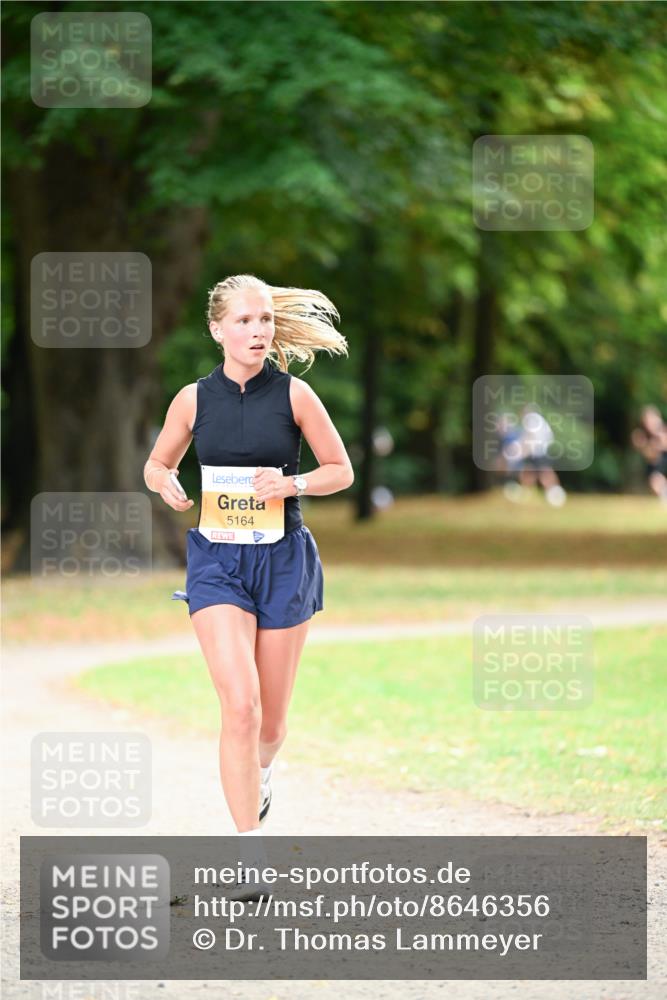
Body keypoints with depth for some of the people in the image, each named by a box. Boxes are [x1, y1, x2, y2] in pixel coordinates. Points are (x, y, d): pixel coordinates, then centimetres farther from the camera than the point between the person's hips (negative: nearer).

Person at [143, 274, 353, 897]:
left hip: (283, 562, 0)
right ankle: (250, 855, -13)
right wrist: (166, 485, -9)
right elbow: (156, 465, 14)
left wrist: (292, 483, -14)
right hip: (217, 563, 0)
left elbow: (341, 471, 5)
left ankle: (260, 774, 47)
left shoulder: (293, 394, -3)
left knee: (271, 716, 9)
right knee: (239, 706, -16)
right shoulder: (194, 399, 0)